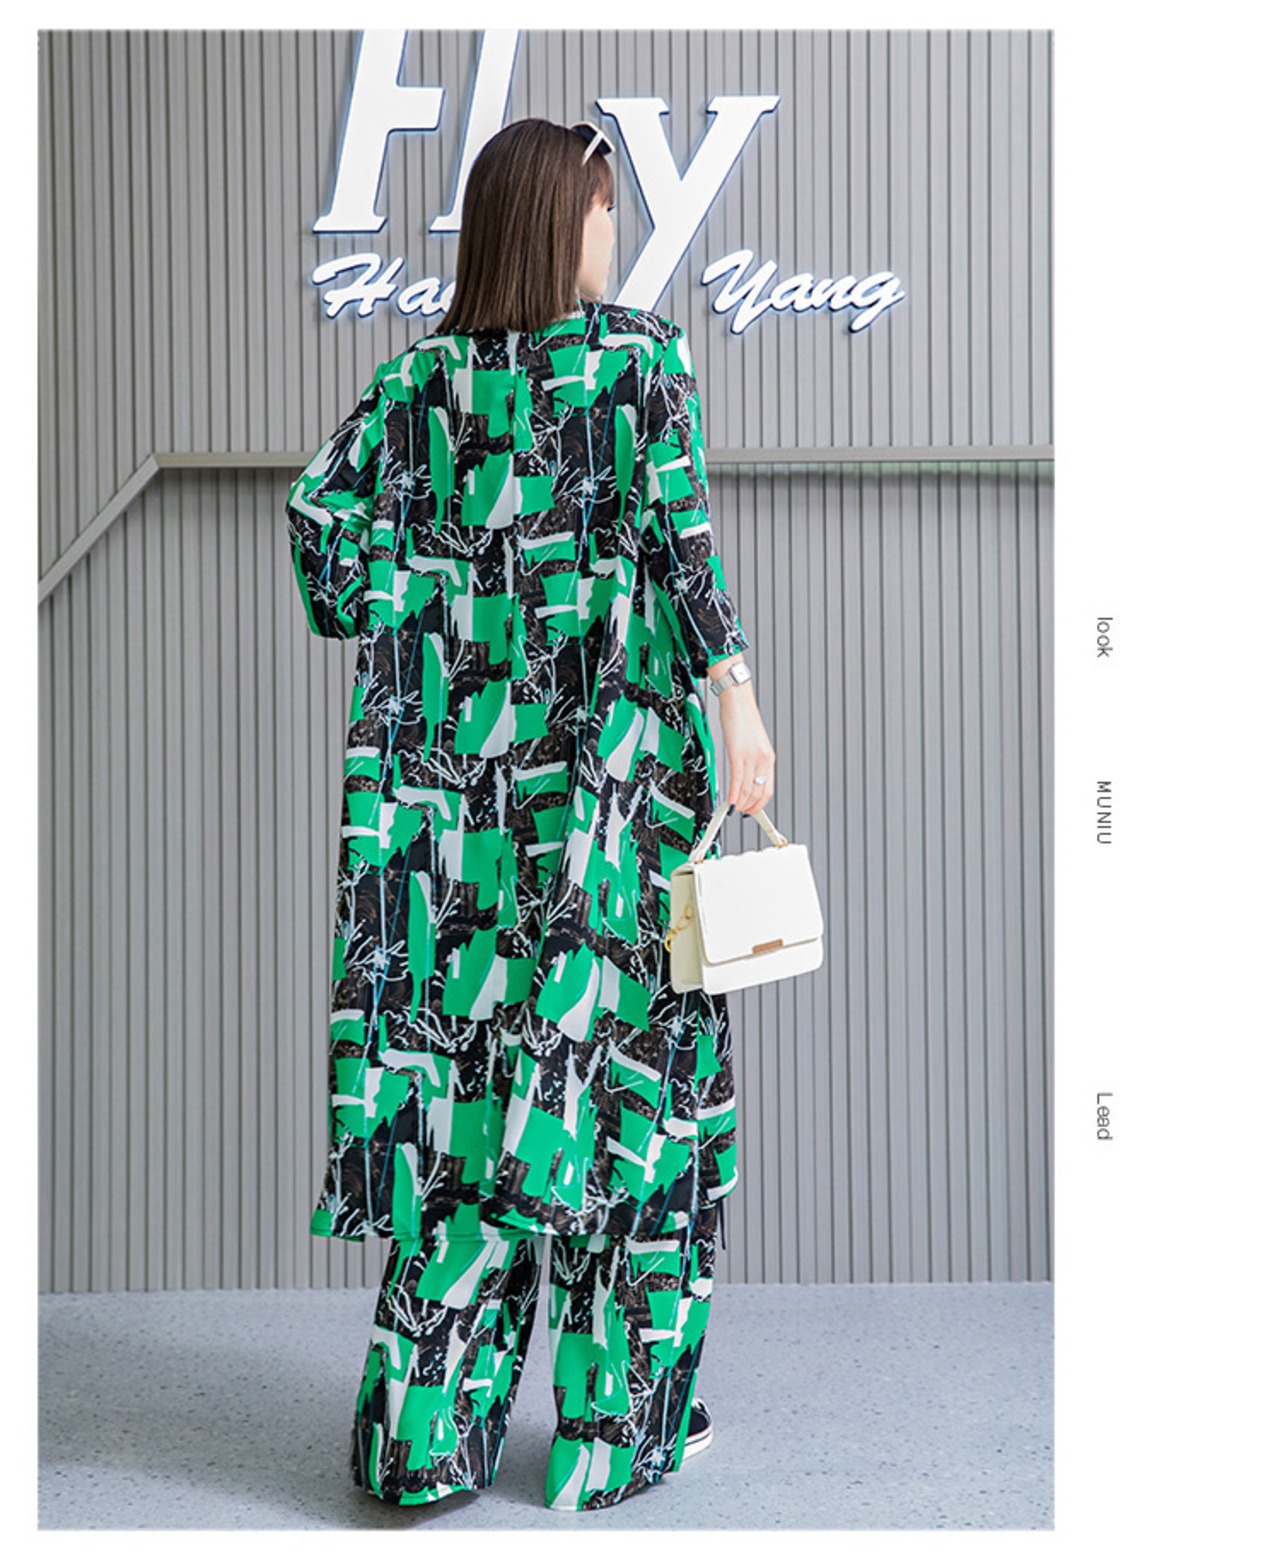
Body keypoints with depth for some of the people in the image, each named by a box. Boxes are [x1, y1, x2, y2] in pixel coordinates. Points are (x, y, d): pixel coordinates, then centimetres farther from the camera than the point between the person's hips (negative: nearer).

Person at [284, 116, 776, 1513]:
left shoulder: (419, 375, 7)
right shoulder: (639, 355, -3)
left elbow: (321, 507, 0)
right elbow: (680, 543, -10)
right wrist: (738, 705, -5)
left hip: (445, 764, 4)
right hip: (610, 761, -3)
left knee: (461, 1065, 8)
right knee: (622, 1055, 6)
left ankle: (423, 1426, 12)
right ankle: (615, 1423, 15)